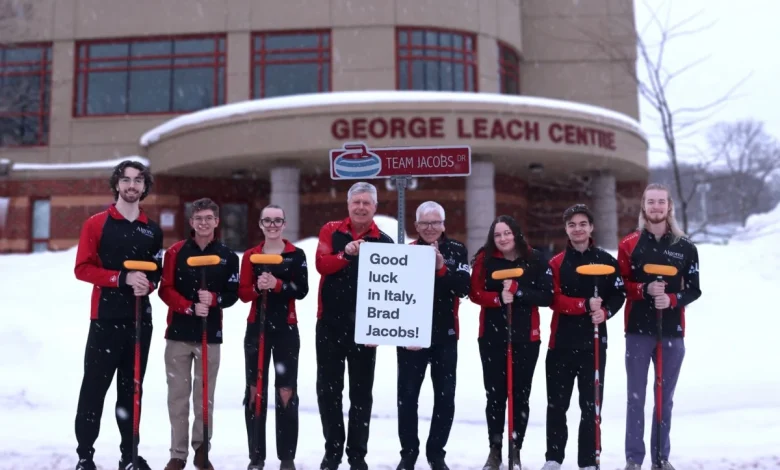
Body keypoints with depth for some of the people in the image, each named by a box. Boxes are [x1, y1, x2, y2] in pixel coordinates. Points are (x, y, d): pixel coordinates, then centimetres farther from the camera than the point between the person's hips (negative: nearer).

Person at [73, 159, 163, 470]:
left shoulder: (153, 230, 10)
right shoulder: (96, 224, -2)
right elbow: (82, 268, -8)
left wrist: (147, 284, -8)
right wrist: (122, 278, -19)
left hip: (140, 319, 4)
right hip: (106, 317, -4)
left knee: (132, 388, 11)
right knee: (94, 387, -1)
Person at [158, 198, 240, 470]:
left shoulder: (228, 256, 4)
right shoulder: (176, 252, 3)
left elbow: (232, 294, 3)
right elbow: (165, 289, -2)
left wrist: (213, 299, -17)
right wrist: (189, 307, -17)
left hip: (210, 335, 0)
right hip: (178, 333, 0)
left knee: (205, 397, 6)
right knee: (178, 396, 4)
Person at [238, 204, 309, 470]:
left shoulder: (296, 255, 2)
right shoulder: (250, 256, 8)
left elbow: (302, 290, -8)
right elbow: (243, 293, 1)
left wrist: (277, 285, -23)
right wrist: (257, 288, -19)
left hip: (286, 329, -2)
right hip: (256, 328, 2)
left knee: (286, 393, -1)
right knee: (255, 391, 4)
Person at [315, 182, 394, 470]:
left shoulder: (384, 242, -1)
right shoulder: (331, 231, 4)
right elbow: (321, 264, -11)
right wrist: (346, 254, -29)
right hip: (329, 323, 1)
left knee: (361, 391, 7)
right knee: (328, 388, 8)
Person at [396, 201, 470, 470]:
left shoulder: (456, 251, 3)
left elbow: (465, 287, -10)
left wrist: (441, 267, -24)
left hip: (445, 335, 1)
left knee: (445, 396, 7)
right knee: (407, 396, 4)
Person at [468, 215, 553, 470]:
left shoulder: (535, 259, -1)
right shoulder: (485, 259, 0)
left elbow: (547, 296, -5)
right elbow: (475, 293, -3)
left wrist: (518, 291, -18)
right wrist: (498, 298, -20)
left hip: (526, 337, 0)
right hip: (492, 336, 0)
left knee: (520, 395, 6)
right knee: (495, 394, 5)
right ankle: (495, 449, 19)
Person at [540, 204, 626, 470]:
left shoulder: (607, 261, 6)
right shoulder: (556, 263, 3)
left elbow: (618, 294, 4)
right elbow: (554, 300, -8)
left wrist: (605, 312, -16)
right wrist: (585, 305, -21)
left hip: (594, 341, 0)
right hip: (562, 341, 0)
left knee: (591, 403, 5)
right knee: (557, 402, 7)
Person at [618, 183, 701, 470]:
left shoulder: (685, 247, 4)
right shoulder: (629, 245, 2)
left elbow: (694, 289, 4)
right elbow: (619, 285, 1)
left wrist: (672, 299, -15)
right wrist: (645, 289, -17)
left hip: (672, 332, 1)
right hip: (638, 331, -1)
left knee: (665, 398, 10)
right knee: (636, 397, 2)